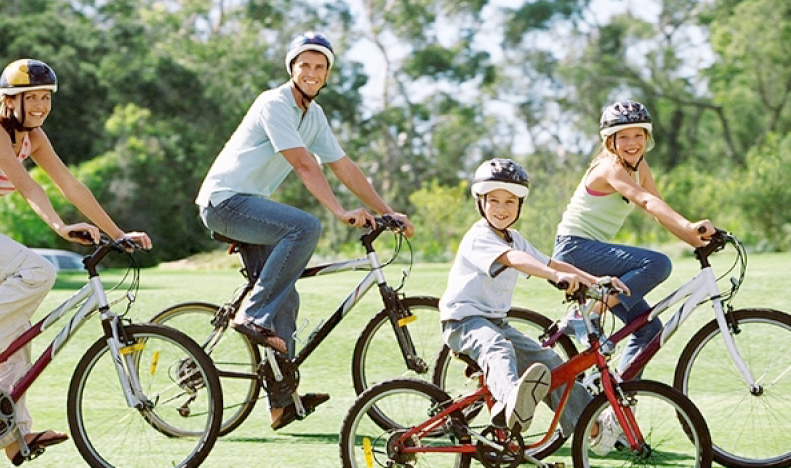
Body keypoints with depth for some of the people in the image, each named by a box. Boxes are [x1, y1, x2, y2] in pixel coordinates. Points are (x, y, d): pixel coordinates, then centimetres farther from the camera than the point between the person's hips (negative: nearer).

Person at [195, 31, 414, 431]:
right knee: (305, 227, -31)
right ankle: (254, 316, -23)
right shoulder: (274, 104, -15)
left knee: (284, 296, 2)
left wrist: (387, 212, 9)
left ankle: (282, 400, 3)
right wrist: (341, 212, -33)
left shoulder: (313, 115, 12)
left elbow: (344, 167, 14)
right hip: (224, 200, -9)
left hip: (248, 204, 9)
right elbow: (303, 164, -25)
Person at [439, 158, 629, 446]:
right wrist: (557, 275, -48)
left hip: (496, 322, 9)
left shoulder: (515, 239, 14)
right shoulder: (479, 237, -16)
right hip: (464, 320, -9)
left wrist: (594, 280, -1)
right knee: (497, 349, -39)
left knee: (549, 362, 0)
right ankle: (511, 400, -71)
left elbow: (550, 263, 11)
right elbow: (513, 259, -34)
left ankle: (591, 428, 5)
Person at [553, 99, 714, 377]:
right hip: (575, 249, -9)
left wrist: (698, 240, -10)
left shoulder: (639, 167, 10)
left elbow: (662, 213, 4)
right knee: (658, 264, -27)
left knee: (648, 327, 2)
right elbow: (647, 202, -34)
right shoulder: (610, 167, -17)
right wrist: (689, 226, -47)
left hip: (593, 254, 9)